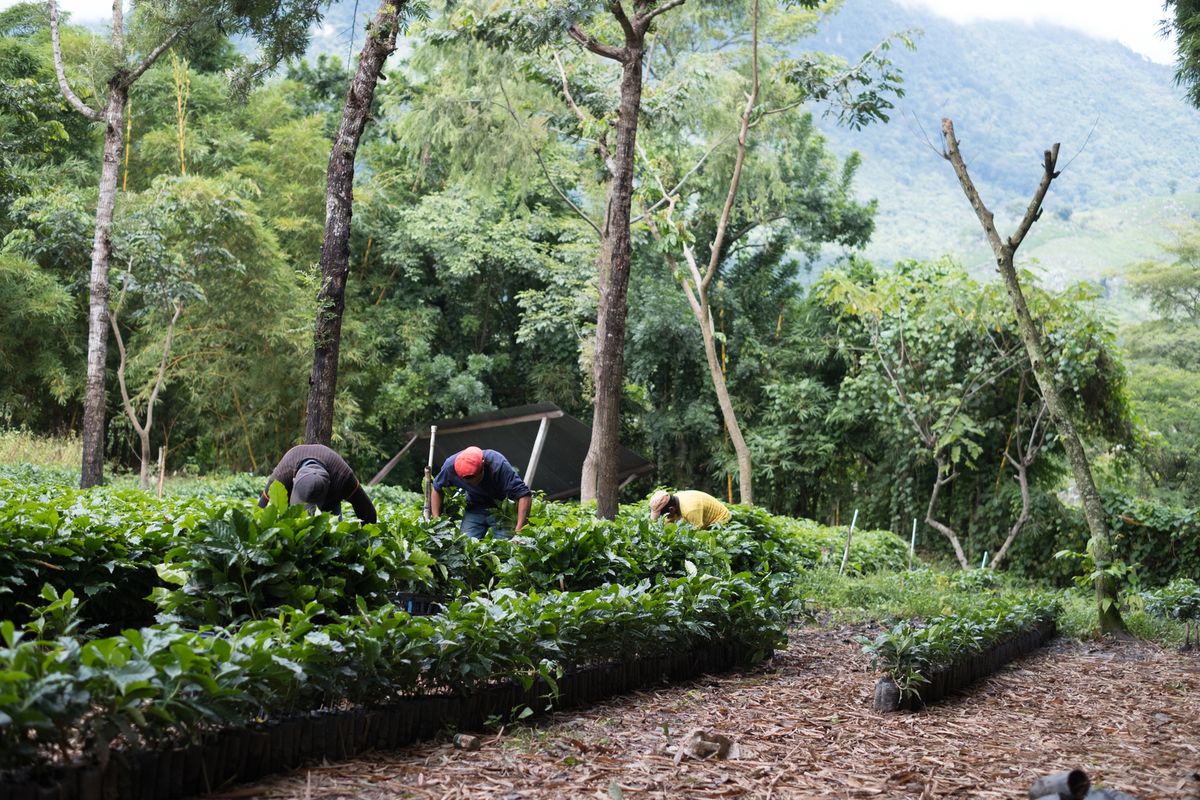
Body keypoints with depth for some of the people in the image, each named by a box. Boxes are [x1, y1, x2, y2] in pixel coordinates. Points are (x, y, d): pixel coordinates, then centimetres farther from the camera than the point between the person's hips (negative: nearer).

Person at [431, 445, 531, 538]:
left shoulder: (498, 465, -33)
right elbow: (437, 489, -1)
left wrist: (518, 531, -39)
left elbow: (524, 495, -33)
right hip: (474, 509, 3)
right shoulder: (451, 466, -22)